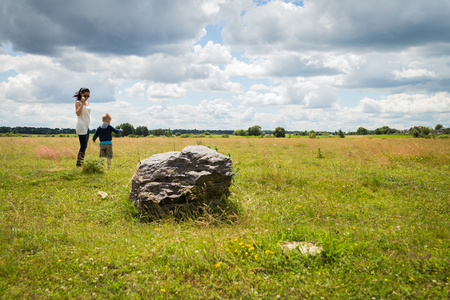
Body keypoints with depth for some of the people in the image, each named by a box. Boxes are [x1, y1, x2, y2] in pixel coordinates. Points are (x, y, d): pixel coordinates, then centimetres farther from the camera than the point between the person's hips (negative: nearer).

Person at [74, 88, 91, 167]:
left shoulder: (87, 103, 18)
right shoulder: (78, 102, -3)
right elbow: (78, 113, -19)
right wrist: (82, 103, -19)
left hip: (87, 127, 8)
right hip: (81, 127, -8)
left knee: (84, 147, 8)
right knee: (83, 146, -13)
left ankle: (81, 164, 12)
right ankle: (78, 165, -11)